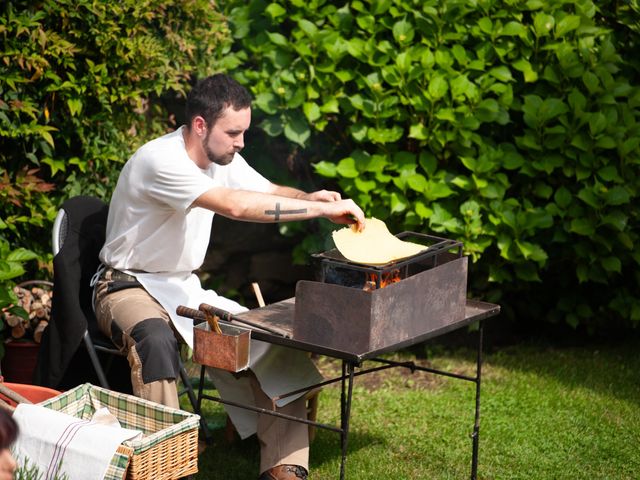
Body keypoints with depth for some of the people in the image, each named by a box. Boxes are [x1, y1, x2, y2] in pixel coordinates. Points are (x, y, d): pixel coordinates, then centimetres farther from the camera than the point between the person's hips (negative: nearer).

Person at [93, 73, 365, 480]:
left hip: (185, 287, 8)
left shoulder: (222, 158, 0)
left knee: (277, 336, -7)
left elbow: (270, 191, 10)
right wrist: (323, 210, -36)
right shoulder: (160, 160, -26)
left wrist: (309, 198, -16)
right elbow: (236, 206, -37)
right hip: (129, 288, -8)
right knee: (156, 338, -41)